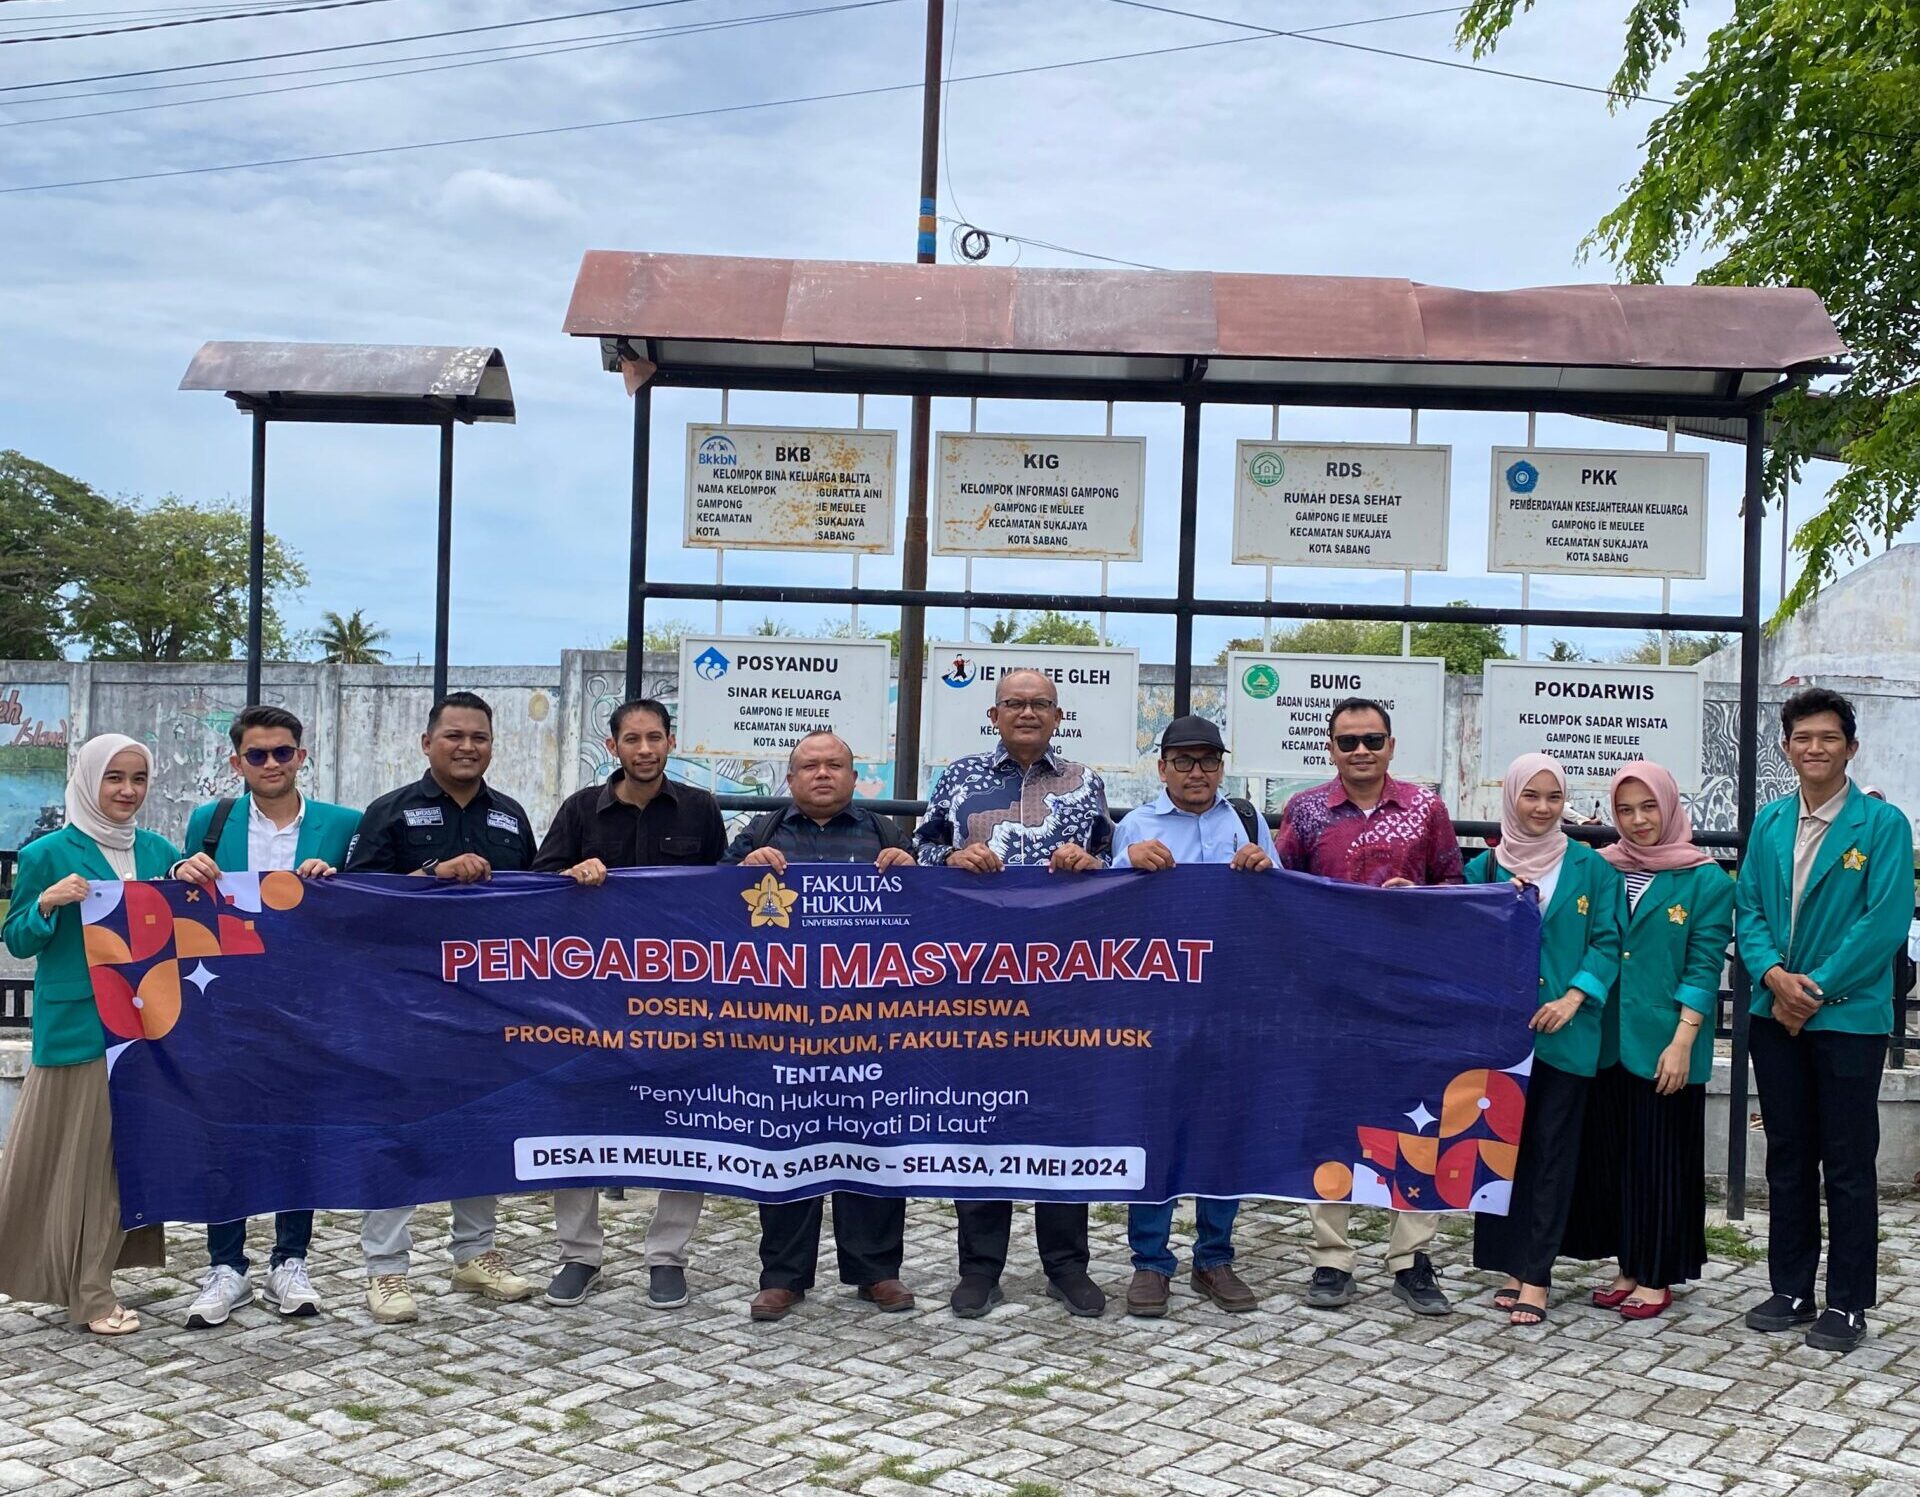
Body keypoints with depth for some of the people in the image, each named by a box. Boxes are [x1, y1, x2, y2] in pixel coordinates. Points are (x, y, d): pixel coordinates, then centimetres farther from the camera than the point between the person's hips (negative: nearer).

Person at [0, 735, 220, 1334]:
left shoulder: (158, 850, 8)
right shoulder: (48, 854, -5)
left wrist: (195, 879, -11)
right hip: (77, 1025, -5)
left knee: (129, 1148, 9)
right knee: (79, 1153, 0)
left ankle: (95, 1280, 21)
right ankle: (88, 1293, 8)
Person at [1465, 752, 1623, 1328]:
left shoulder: (1591, 868, 2)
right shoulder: (1483, 868, 6)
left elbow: (1607, 941, -1)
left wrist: (1574, 998, -13)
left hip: (1565, 1032, -2)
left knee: (1552, 1151, 1)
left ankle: (1535, 1274, 6)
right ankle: (1512, 1265, 16)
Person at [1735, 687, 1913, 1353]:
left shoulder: (1883, 824, -7)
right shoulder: (1768, 823, 8)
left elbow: (1885, 923, -13)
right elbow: (1748, 909, 7)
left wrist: (1816, 989, -15)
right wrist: (1773, 975, -11)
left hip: (1849, 1016, -5)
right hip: (1776, 1015, 5)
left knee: (1848, 1166, 2)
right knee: (1787, 1157, 12)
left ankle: (1847, 1305, 12)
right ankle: (1791, 1291, 23)